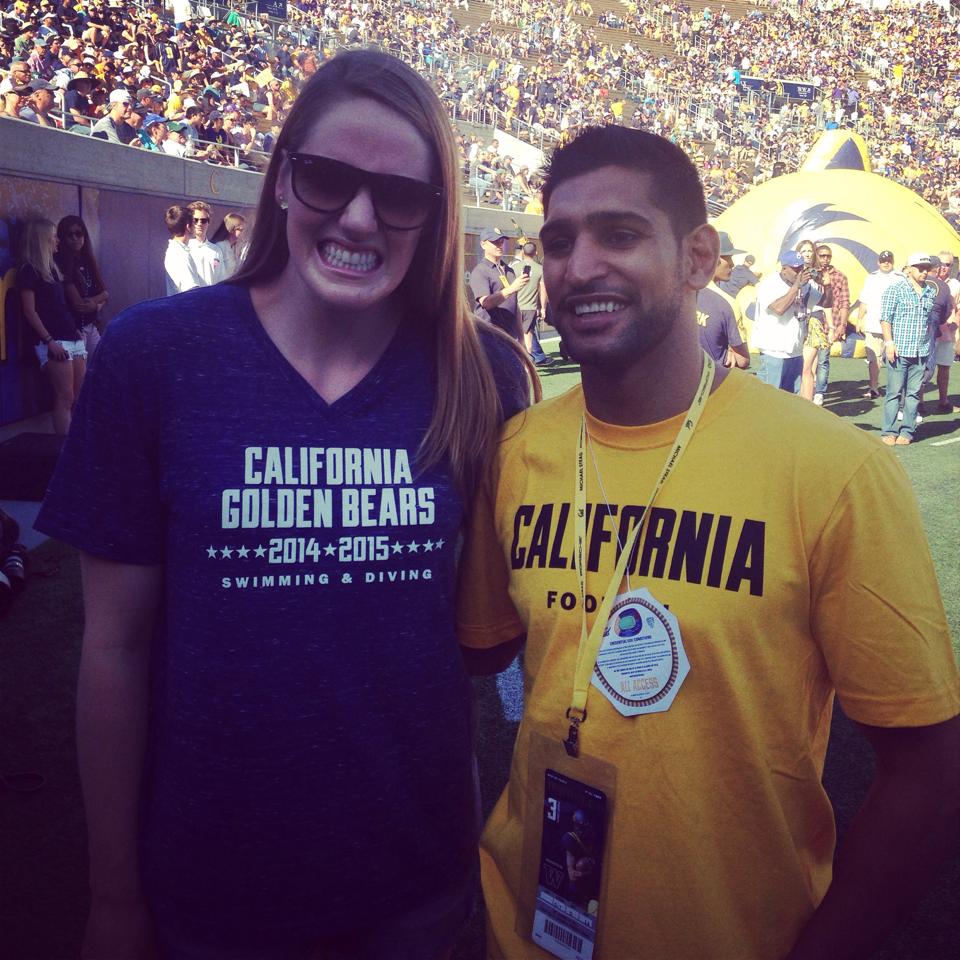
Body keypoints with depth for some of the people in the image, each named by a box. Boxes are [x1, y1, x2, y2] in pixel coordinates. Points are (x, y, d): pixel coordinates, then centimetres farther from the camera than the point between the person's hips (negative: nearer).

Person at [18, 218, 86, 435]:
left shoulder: (52, 267, 20)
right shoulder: (29, 270, -4)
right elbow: (29, 311, -9)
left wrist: (76, 330, 13)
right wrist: (50, 341, -16)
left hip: (73, 340, 8)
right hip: (53, 343, -8)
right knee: (65, 399, -11)